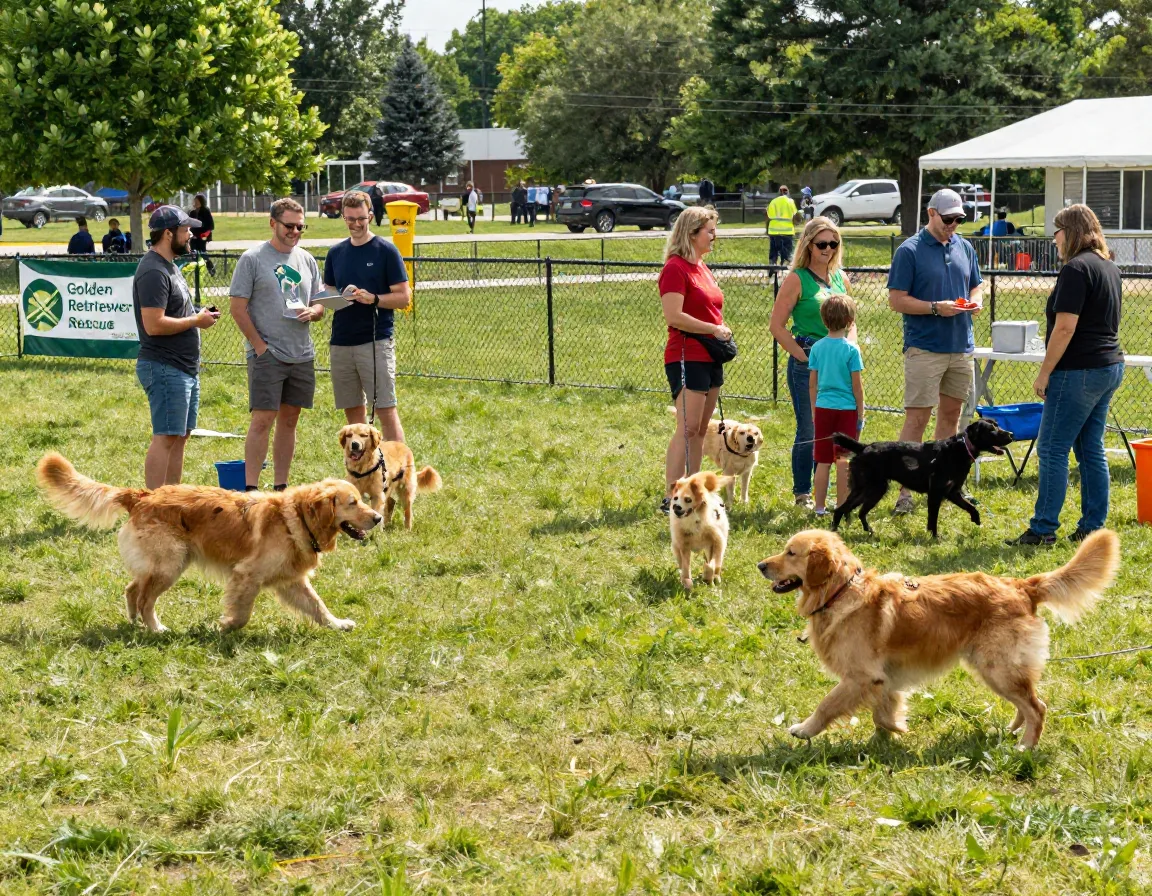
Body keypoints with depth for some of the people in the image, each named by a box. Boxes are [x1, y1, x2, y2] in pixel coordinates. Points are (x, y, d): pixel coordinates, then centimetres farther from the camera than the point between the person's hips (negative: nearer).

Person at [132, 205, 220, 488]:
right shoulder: (153, 271, -17)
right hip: (165, 369, -10)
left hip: (185, 367, 10)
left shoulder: (169, 265, 16)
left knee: (180, 436, 13)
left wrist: (198, 316, 8)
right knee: (165, 438, -9)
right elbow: (154, 325, -25)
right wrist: (196, 320, -14)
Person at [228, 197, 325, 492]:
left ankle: (281, 487, 16)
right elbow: (238, 308, -7)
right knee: (262, 420, -10)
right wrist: (260, 346, -12)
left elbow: (320, 305, 17)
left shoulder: (307, 260, 12)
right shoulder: (252, 259, -4)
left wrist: (311, 312, -7)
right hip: (266, 354, -6)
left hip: (302, 355, 6)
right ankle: (251, 489, -7)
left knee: (289, 420, 9)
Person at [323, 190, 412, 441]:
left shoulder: (386, 251, -2)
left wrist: (373, 298, -19)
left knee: (386, 409, -8)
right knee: (353, 410, 9)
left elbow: (404, 297, -3)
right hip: (341, 342, 5)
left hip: (376, 341, -5)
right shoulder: (335, 253, 13)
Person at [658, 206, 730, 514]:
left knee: (700, 430, 11)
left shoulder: (703, 268, 17)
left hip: (710, 358, 9)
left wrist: (723, 333, 12)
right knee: (687, 428, -12)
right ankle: (670, 498, -11)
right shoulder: (675, 268, -12)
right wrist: (714, 330, -15)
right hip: (686, 358, -9)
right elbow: (674, 317, -21)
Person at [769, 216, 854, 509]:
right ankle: (802, 493, 10)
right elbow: (776, 325, -9)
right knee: (809, 431, -1)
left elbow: (850, 322, 21)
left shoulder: (841, 278, 11)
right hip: (807, 364, -6)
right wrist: (803, 356, -12)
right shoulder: (797, 279, -6)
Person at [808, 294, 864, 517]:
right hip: (846, 409, -3)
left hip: (823, 408, 4)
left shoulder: (817, 347, 1)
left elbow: (812, 383, 6)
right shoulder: (851, 349, -10)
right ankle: (842, 507, 5)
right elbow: (857, 385, -7)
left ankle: (820, 507, 13)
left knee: (823, 461, 9)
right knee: (844, 461, 3)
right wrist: (860, 413, 2)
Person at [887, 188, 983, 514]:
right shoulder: (909, 251, -7)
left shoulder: (964, 247, 11)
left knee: (951, 414, 12)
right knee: (917, 418, -8)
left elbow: (976, 286, 21)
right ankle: (905, 490, -7)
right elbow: (896, 300, -9)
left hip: (961, 346, 6)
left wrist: (975, 301, -2)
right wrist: (936, 308, -20)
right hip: (924, 349, -6)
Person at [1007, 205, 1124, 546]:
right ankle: (1093, 526, 14)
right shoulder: (1110, 267, 14)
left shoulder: (1076, 268, -15)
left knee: (1052, 450, -4)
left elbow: (1065, 328, -20)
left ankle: (1043, 529, -3)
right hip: (1110, 365, 9)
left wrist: (1044, 373, -14)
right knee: (1092, 450, 12)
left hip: (1079, 371, -9)